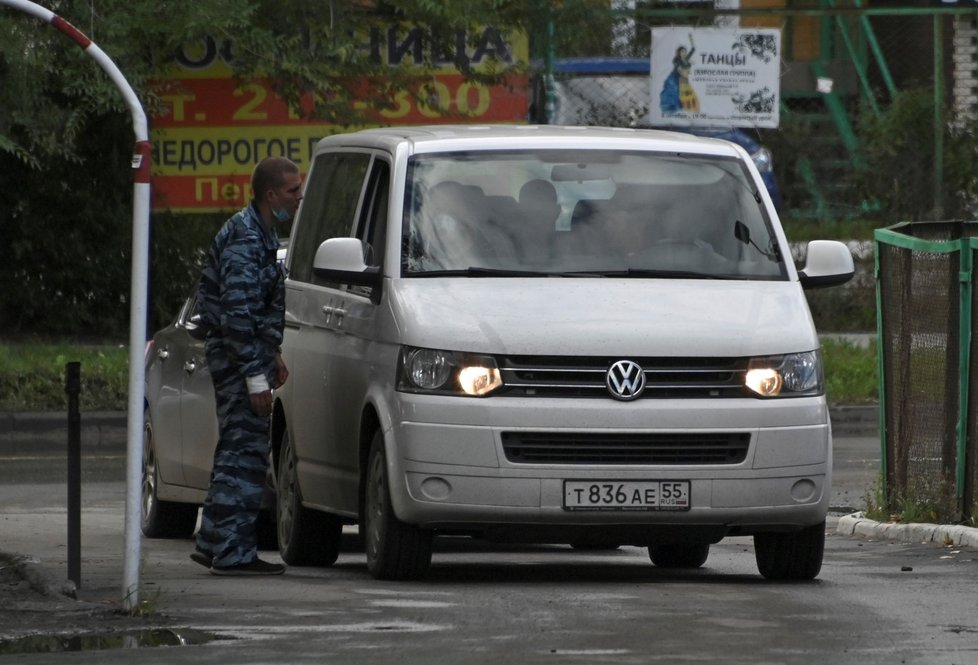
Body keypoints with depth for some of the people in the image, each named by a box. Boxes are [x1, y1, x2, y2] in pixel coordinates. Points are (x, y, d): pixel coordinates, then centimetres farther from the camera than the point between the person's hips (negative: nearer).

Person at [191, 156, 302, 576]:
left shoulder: (261, 234, 14)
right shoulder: (244, 240, -18)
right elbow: (236, 311, -23)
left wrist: (272, 355, 24)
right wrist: (256, 375, -23)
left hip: (249, 353, 11)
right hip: (236, 355, -11)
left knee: (237, 452, 15)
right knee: (245, 452, -9)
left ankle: (213, 544, 22)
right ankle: (233, 553, -8)